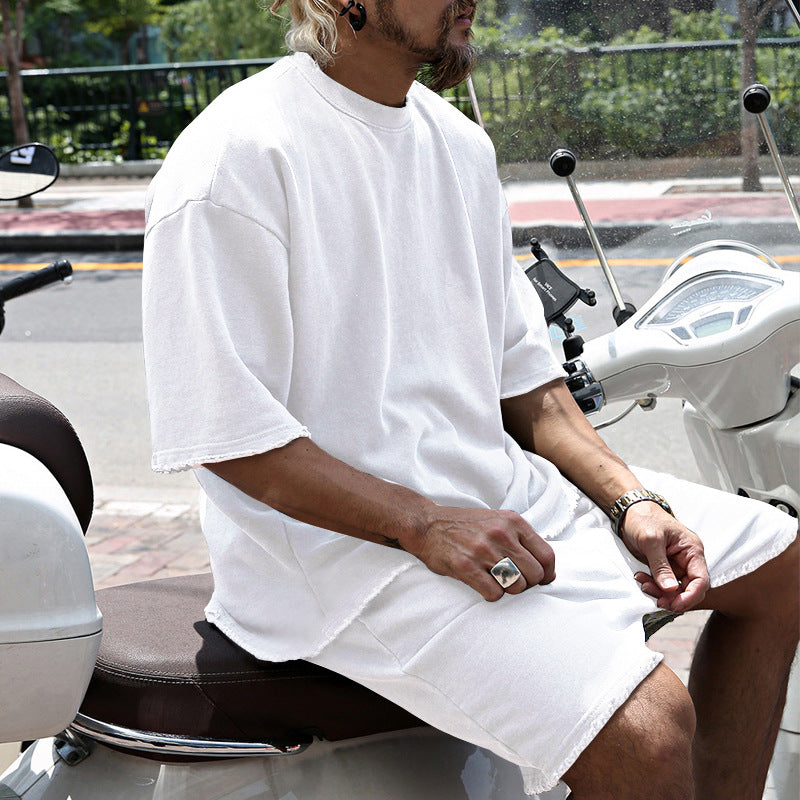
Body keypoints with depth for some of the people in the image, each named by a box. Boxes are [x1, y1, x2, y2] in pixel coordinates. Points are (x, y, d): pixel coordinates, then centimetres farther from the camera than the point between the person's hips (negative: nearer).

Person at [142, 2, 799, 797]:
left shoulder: (459, 141, 11)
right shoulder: (235, 160, -16)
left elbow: (522, 369, 15)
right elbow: (228, 435, -18)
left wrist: (628, 498, 2)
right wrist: (425, 524, -22)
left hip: (499, 485, 9)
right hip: (348, 542, -9)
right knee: (647, 726, -26)